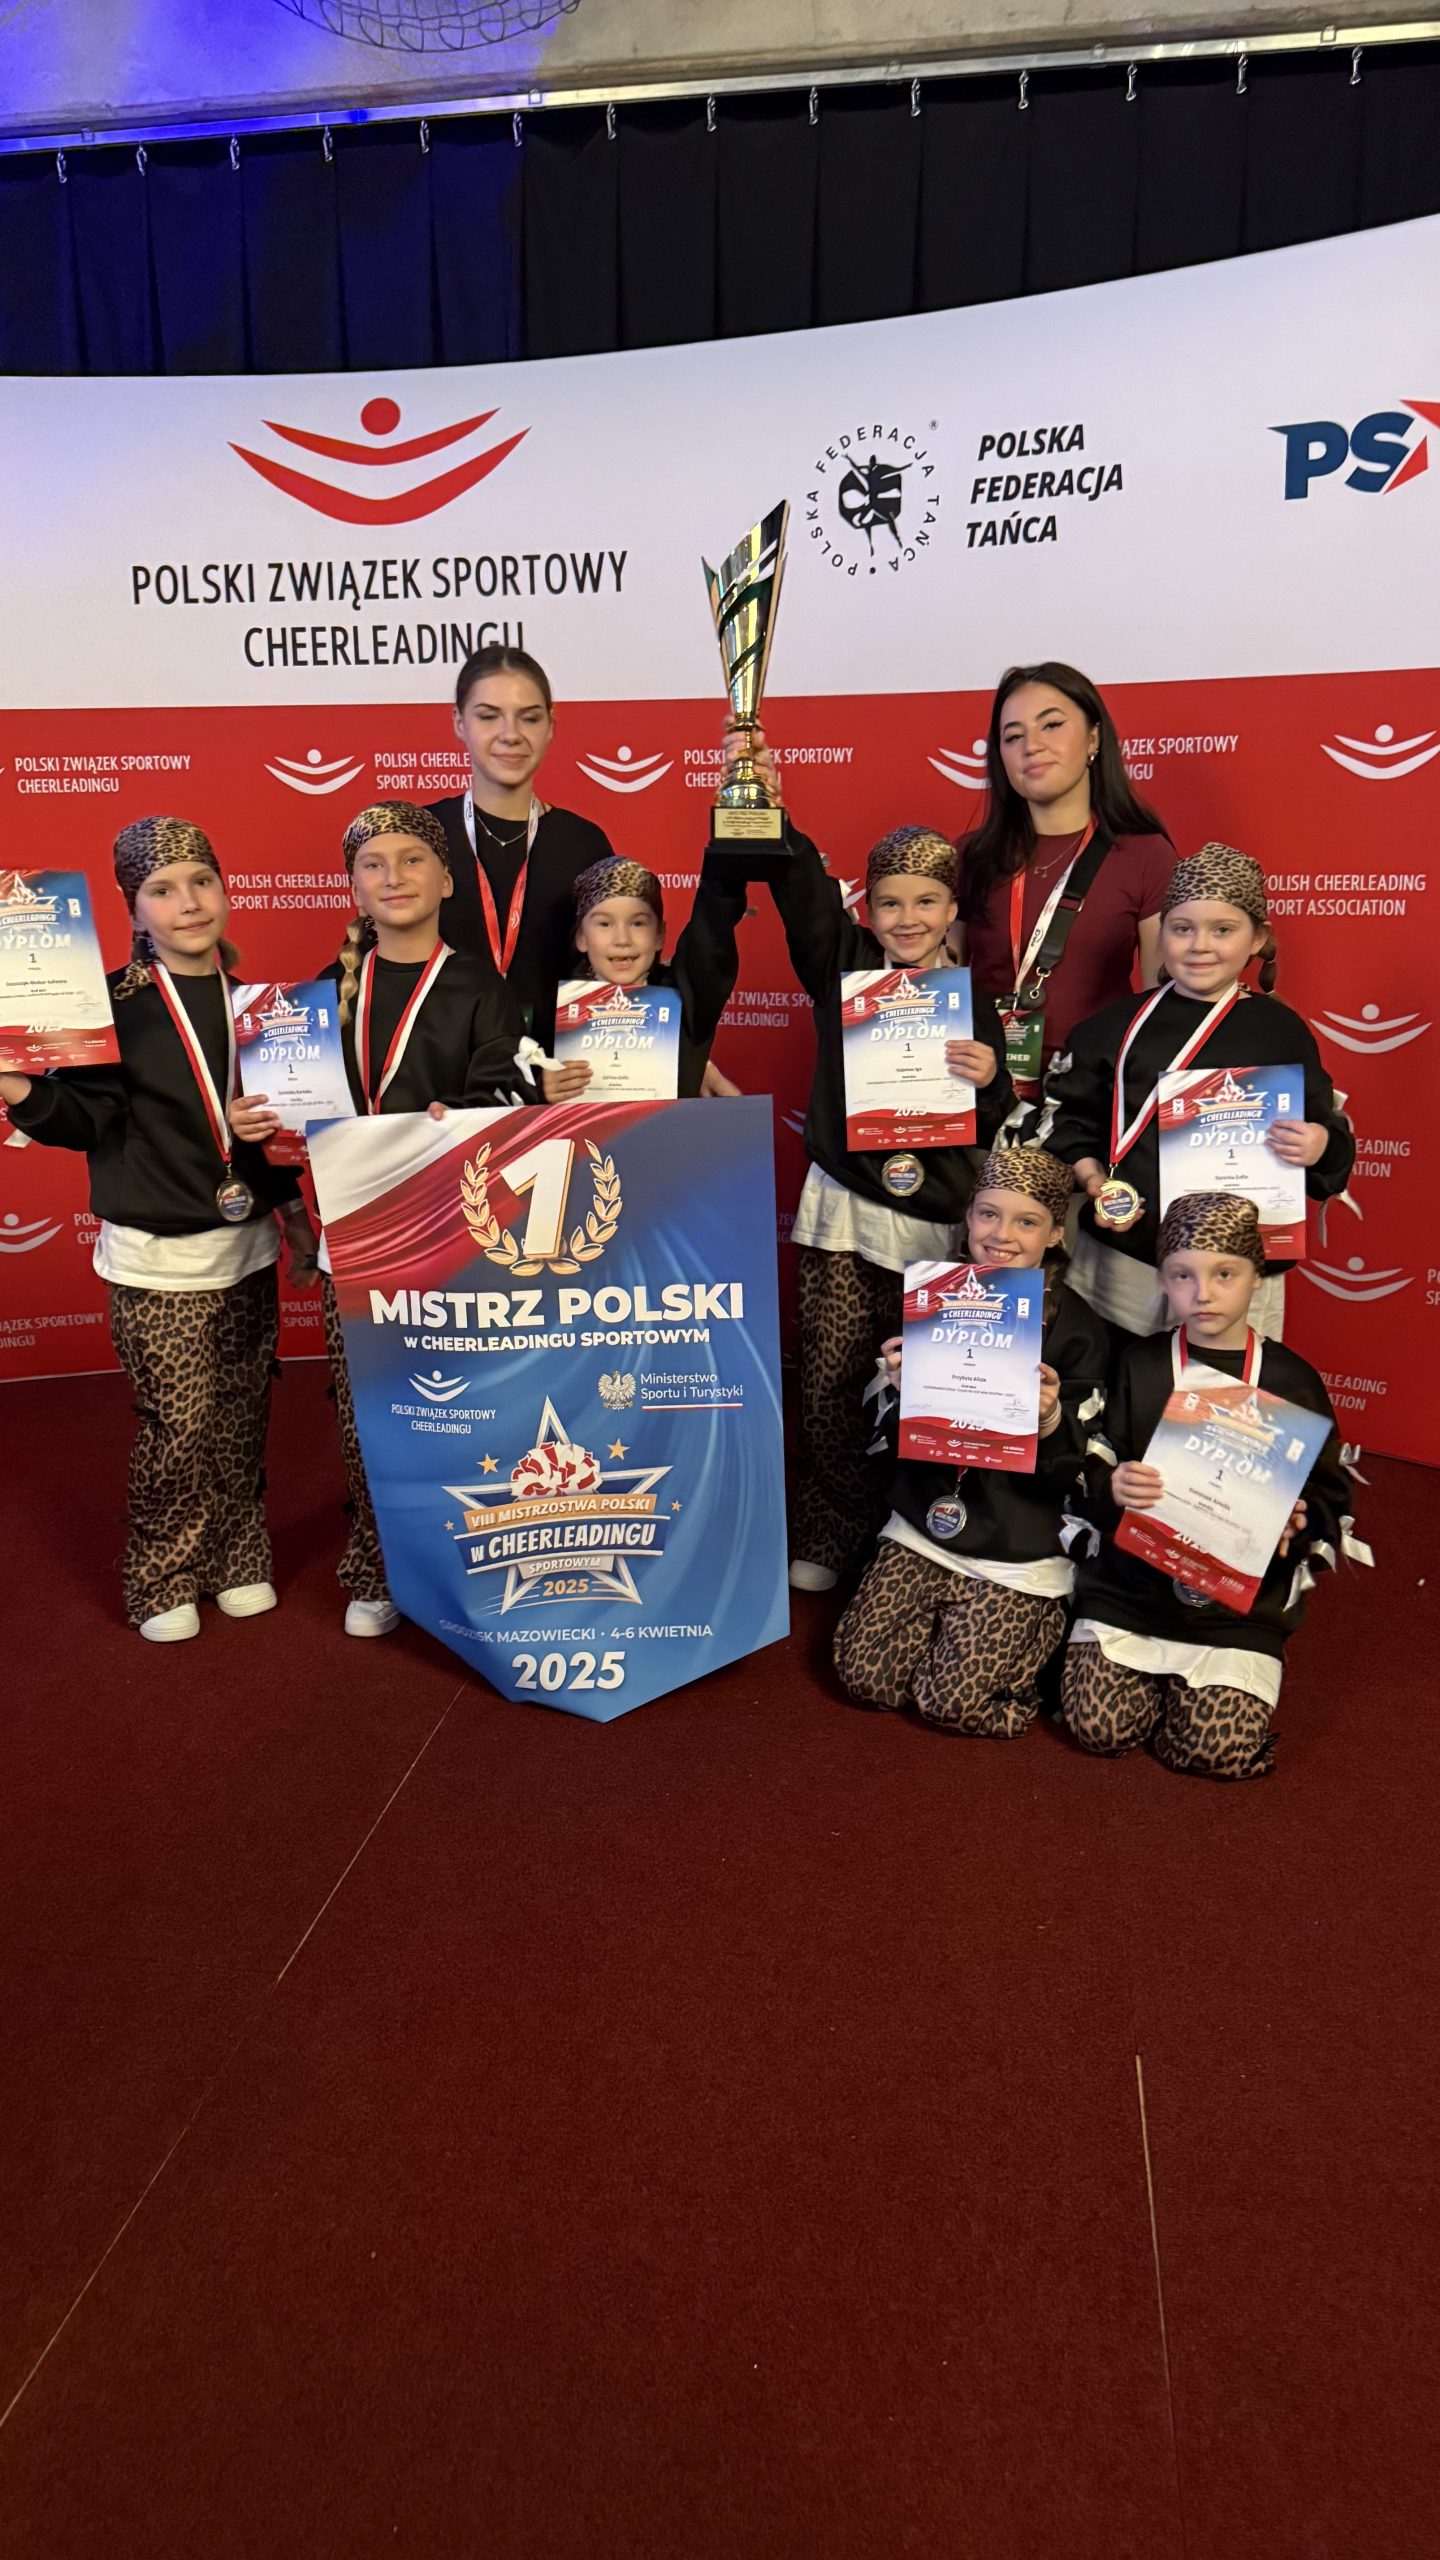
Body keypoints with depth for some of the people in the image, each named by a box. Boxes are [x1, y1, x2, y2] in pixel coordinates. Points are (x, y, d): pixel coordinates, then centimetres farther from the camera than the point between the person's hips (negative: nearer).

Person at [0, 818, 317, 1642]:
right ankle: (163, 1581, 19)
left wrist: (294, 1214, 15)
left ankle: (238, 1560, 28)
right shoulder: (115, 1003, -8)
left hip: (247, 1248, 4)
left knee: (243, 1418, 9)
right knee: (179, 1427, -1)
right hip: (158, 1260, -4)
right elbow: (87, 1119, -12)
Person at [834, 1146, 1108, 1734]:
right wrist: (901, 1389, -16)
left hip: (1023, 1552, -4)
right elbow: (893, 1437, 6)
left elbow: (1077, 1470, -9)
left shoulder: (1077, 1329, -10)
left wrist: (1049, 1419, -30)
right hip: (927, 1525, 4)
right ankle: (953, 1618, 22)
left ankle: (1052, 1623, 16)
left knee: (954, 1701, -10)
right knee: (866, 1674, -6)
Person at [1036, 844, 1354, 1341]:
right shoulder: (1117, 1025, 5)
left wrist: (1320, 1148, -19)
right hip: (1121, 1258, 1)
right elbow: (1067, 1118, 8)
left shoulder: (1281, 1031, 2)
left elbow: (1323, 1129, 2)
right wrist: (1094, 1180, -7)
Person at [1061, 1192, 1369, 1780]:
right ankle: (1160, 1678, 21)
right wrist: (1114, 1488, -20)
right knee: (1100, 1726, -12)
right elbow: (1093, 1469, 3)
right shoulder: (1139, 1365, 3)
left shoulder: (1291, 1380, -1)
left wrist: (1296, 1522, -17)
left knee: (1219, 1747, -15)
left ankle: (1203, 1683, 19)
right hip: (1131, 1584, 1)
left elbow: (1331, 1495, 5)